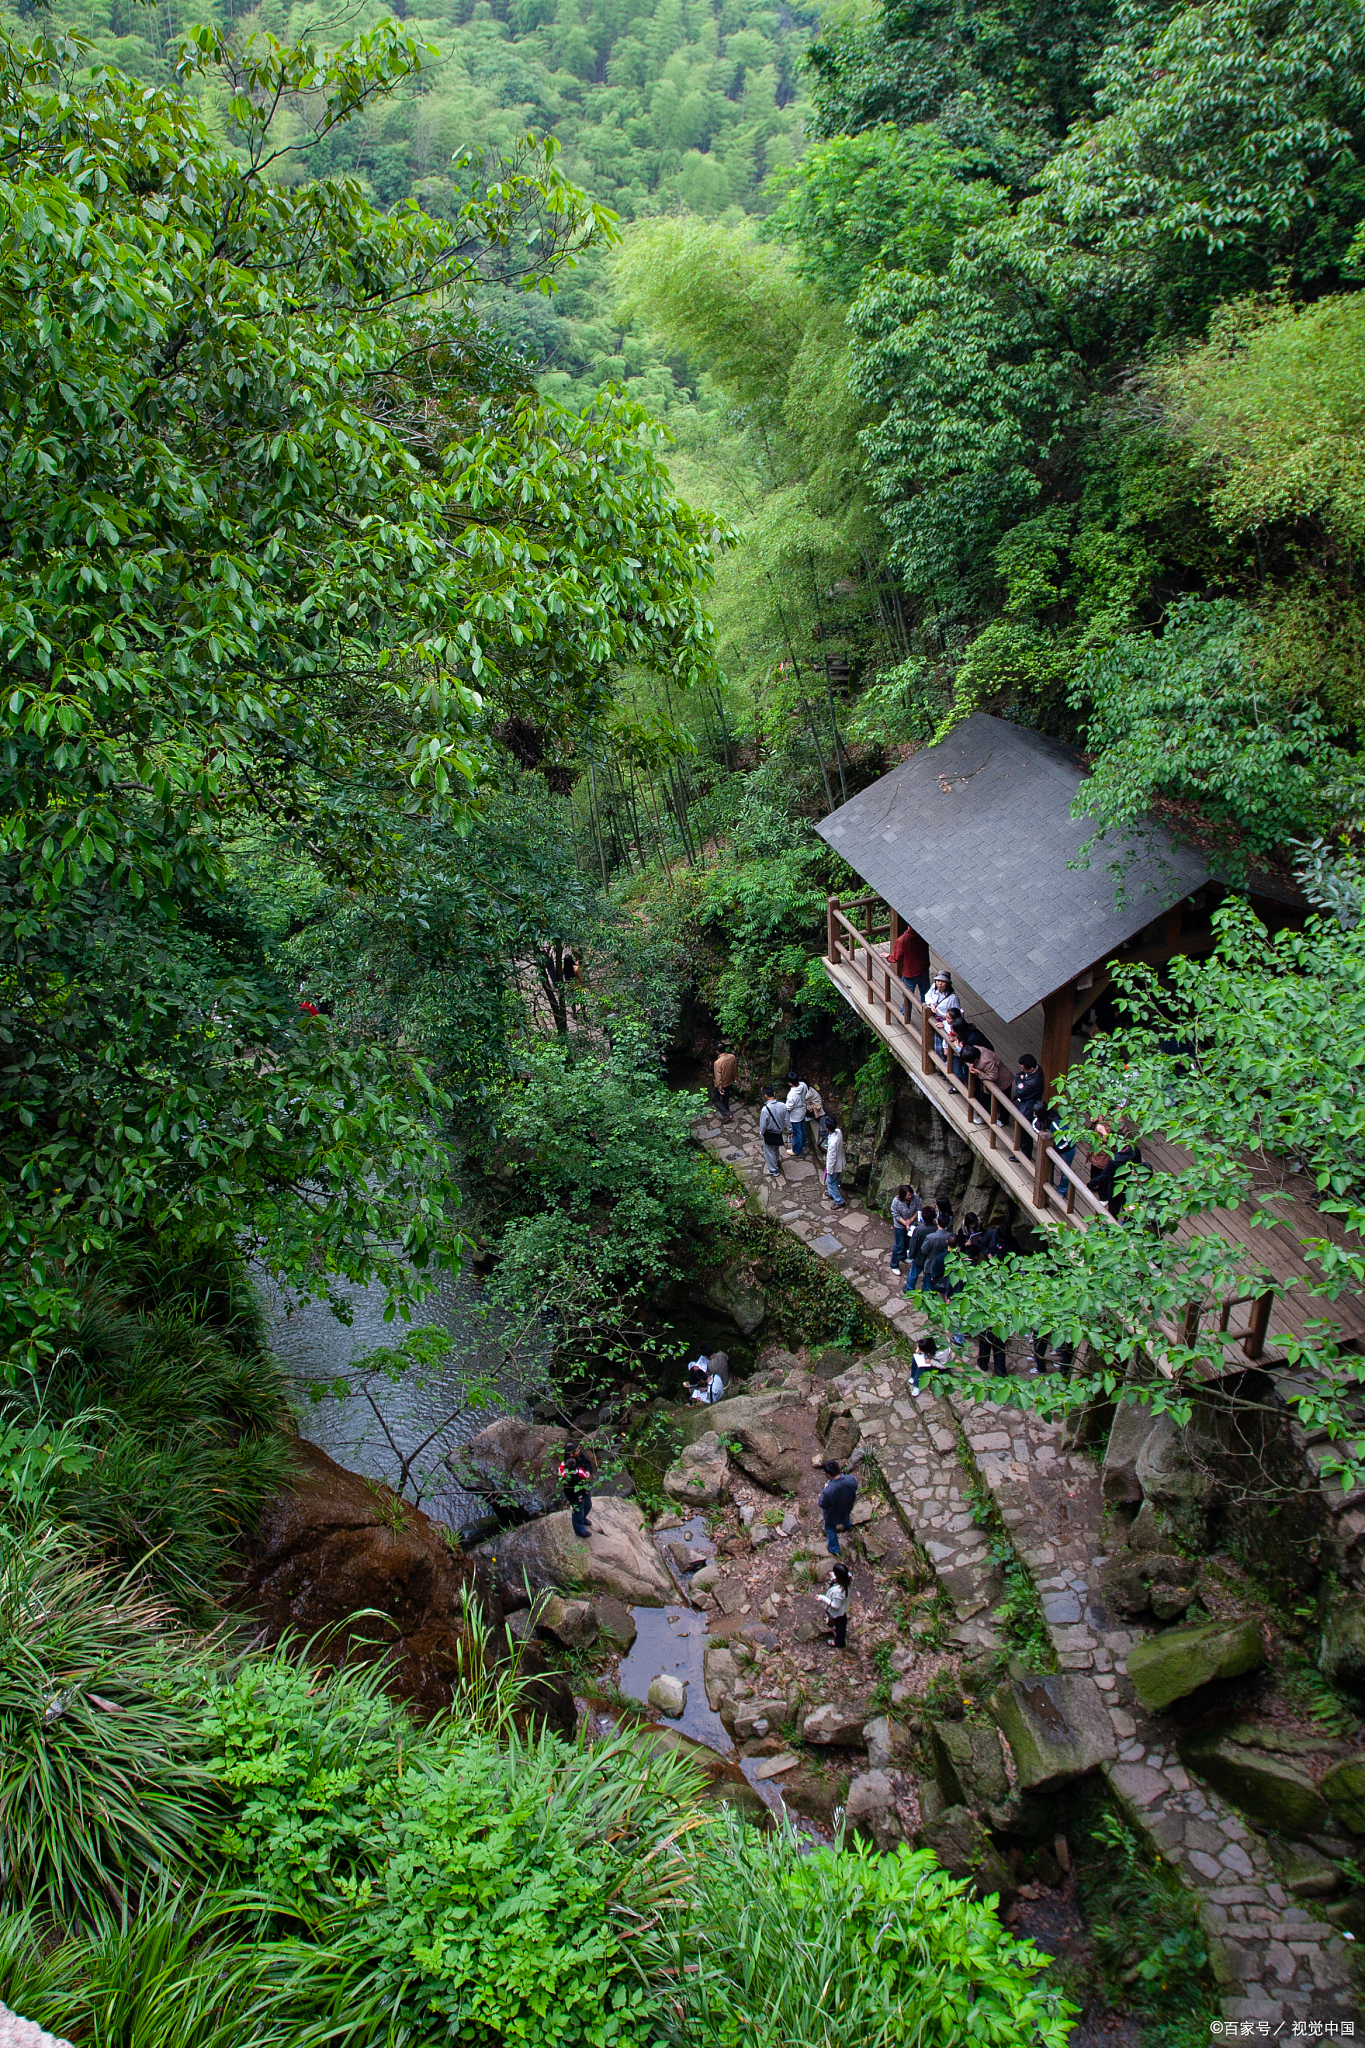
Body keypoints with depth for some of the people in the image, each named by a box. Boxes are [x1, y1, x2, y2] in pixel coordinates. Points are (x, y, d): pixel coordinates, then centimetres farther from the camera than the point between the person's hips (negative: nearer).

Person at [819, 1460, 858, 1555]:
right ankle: (847, 1525, 72)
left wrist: (824, 1489, -15)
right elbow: (855, 1489, -7)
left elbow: (822, 1504, -26)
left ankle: (834, 1551, 47)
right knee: (845, 1515, 41)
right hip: (847, 1508, 4)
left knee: (831, 1531, 27)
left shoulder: (828, 1491, -46)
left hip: (833, 1515, -4)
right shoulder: (851, 1479, -33)